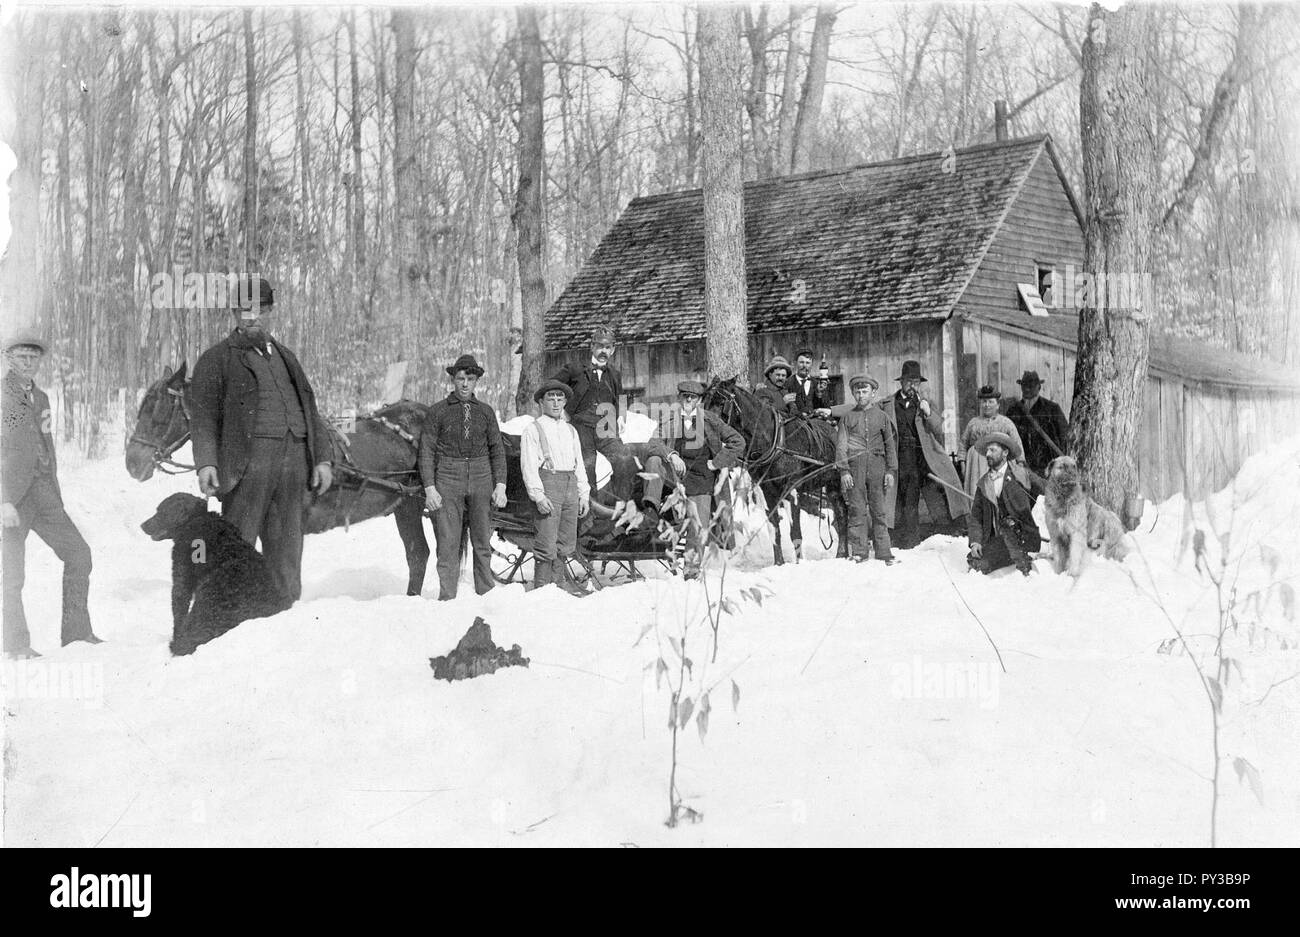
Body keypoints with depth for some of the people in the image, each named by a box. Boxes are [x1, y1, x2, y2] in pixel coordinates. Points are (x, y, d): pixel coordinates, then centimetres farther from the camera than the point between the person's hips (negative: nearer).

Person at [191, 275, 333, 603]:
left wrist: (322, 459, 13)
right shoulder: (216, 359, 7)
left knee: (286, 553, 7)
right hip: (247, 462, -5)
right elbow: (205, 416, -2)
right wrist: (206, 462, -15)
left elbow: (310, 411, 23)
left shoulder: (285, 357, 24)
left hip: (293, 460, 5)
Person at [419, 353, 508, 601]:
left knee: (483, 543, 4)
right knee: (448, 544, -4)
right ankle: (447, 598, -1)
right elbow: (426, 451, 2)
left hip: (481, 480, 2)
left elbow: (497, 449, 11)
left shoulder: (486, 411, 11)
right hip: (448, 481, -2)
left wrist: (500, 485, 1)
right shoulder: (438, 411, 4)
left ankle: (486, 595, 10)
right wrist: (429, 487, -7)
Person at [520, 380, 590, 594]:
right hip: (548, 483, -6)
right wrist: (538, 495, -16)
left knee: (567, 540, 9)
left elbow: (579, 464, 22)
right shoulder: (533, 430, 1)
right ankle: (542, 586, -3)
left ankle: (560, 577, 20)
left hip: (571, 484, 6)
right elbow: (528, 465, -6)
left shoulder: (571, 430, 21)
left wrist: (584, 494, 14)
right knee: (546, 540, -8)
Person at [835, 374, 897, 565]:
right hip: (855, 467, -1)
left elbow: (890, 445, 12)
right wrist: (844, 470, -6)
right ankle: (859, 552, 4)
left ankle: (884, 553, 4)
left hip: (877, 467, 1)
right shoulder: (847, 417, 9)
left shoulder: (881, 416, 12)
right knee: (857, 510, -2)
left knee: (879, 511, 2)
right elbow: (841, 446, 4)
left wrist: (891, 470, 4)